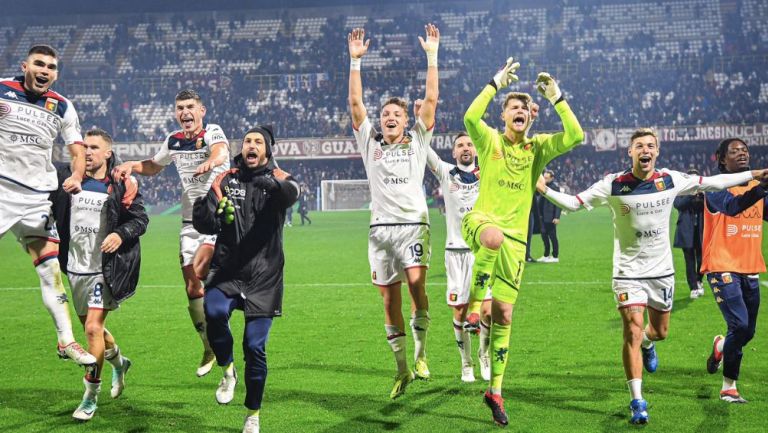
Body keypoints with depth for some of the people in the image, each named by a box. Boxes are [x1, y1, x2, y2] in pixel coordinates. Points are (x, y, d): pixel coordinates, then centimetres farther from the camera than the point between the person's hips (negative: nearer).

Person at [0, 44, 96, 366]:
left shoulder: (62, 107, 8)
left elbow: (78, 151, 12)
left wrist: (76, 177, -6)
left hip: (38, 199, 3)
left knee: (51, 272, 0)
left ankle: (66, 341, 6)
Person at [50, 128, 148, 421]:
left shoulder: (121, 185, -6)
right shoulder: (65, 178, 3)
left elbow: (140, 219, -3)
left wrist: (121, 234, -20)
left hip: (106, 269, -5)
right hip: (75, 268, 5)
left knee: (93, 328, -12)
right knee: (91, 327, 18)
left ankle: (91, 396, 2)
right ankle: (118, 362, 47)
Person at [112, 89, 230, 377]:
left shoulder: (213, 132, -10)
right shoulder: (173, 141, 8)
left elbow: (221, 151, -34)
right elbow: (153, 166, 27)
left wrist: (212, 161, -57)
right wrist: (130, 166, 7)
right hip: (190, 220, 6)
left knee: (199, 270, -28)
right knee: (193, 290, 5)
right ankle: (211, 349, 23)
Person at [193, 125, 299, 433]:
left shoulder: (278, 180, 0)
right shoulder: (225, 180, 7)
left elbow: (291, 193, -26)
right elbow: (205, 227, 2)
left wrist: (273, 184, -47)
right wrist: (207, 205, -20)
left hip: (264, 277, -1)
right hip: (227, 270, 1)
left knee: (255, 347, 0)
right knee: (214, 311, -29)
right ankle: (228, 370, 0)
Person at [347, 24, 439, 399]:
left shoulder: (417, 141, 11)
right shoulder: (369, 142, 13)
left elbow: (431, 100, 5)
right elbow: (355, 102, 7)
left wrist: (431, 56, 3)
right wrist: (355, 61, 3)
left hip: (413, 224, -2)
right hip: (380, 227, 2)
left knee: (416, 284, -22)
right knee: (390, 301, 3)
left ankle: (420, 354, -8)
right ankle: (402, 369, 13)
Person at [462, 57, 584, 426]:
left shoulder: (538, 146, 10)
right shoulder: (490, 141, 3)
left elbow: (575, 136, -6)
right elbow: (470, 118, -18)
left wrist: (557, 98, -8)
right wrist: (496, 84, -16)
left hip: (515, 239, 3)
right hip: (480, 222, -3)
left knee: (504, 315, 3)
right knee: (494, 236, -44)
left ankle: (495, 391, 13)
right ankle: (475, 302, -25)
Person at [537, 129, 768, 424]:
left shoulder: (671, 180, -4)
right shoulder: (614, 184, -12)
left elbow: (712, 183, 7)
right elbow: (574, 203, -10)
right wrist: (544, 190, -25)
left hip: (662, 271, 3)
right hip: (629, 272, -3)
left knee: (659, 331, 16)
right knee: (632, 333, -12)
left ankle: (647, 345, 56)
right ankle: (637, 402, -3)